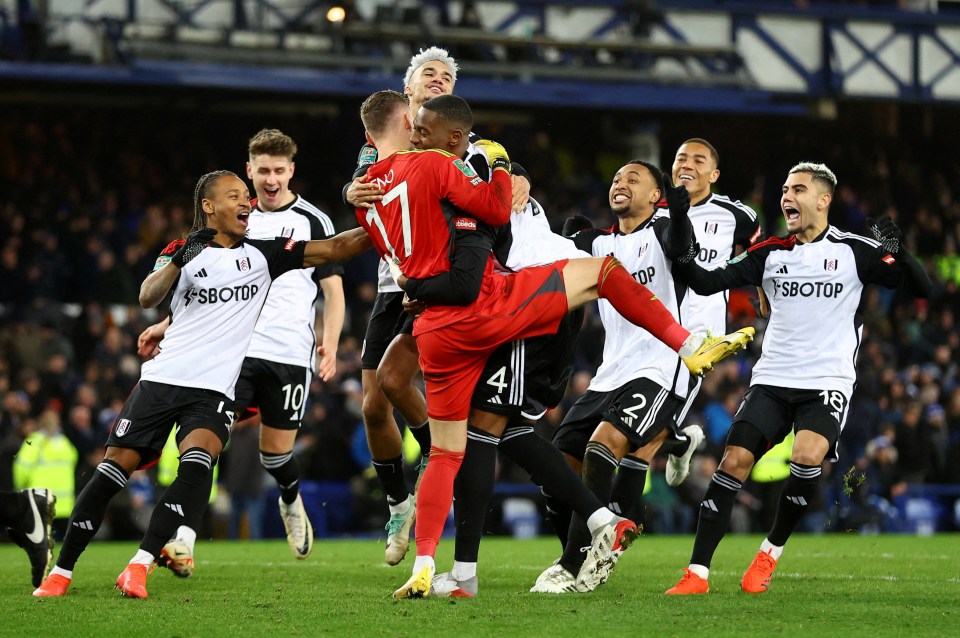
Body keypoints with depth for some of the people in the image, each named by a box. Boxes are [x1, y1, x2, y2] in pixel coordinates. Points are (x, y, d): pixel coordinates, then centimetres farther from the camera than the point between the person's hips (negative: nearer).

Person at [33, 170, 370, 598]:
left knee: (197, 465, -26)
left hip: (214, 391, 0)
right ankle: (62, 571, 8)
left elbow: (334, 249, 6)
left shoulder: (263, 254, 11)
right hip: (162, 381, 0)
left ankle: (140, 566, -28)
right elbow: (148, 298, -10)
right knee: (115, 467, -4)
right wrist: (180, 259, -25)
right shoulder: (181, 252, 7)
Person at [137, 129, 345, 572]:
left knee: (275, 450, 5)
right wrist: (167, 324, 15)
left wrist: (330, 343, -12)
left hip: (290, 353, -2)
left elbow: (333, 289, 3)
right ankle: (185, 539, -19)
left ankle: (292, 502, 41)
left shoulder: (313, 222, 3)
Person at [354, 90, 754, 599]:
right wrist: (499, 163, 7)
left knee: (445, 454, 13)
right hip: (483, 305, -6)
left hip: (433, 336, 6)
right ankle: (691, 347, 10)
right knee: (601, 270, 9)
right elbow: (497, 211, -8)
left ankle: (422, 570, 5)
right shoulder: (429, 165, -8)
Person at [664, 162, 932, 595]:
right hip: (772, 380, 3)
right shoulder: (770, 253, 9)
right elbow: (707, 283, 6)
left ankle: (770, 552, -5)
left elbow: (921, 287, -3)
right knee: (735, 459, -12)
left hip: (827, 382, -3)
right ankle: (697, 572, -9)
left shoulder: (855, 251, 0)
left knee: (807, 455, -27)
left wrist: (897, 252, -22)